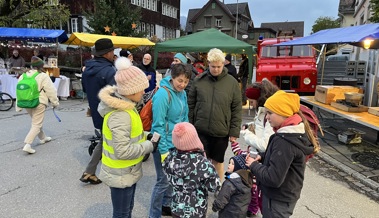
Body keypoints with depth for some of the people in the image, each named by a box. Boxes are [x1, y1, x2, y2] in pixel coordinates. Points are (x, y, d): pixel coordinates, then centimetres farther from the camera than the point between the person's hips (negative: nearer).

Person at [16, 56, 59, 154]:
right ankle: (27, 145, -13)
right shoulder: (43, 76, -10)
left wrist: (18, 106, 14)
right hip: (39, 103, -7)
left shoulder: (23, 76, 8)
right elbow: (51, 91, -9)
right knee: (36, 125, -2)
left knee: (36, 121, 25)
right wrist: (55, 102, 2)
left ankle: (43, 138, 41)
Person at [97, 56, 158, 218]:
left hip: (127, 172, 9)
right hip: (121, 175, -9)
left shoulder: (123, 105, 1)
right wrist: (150, 145, -22)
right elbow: (123, 151, -31)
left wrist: (145, 137, -1)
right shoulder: (120, 114, -30)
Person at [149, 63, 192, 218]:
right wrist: (164, 150, -20)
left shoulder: (182, 93, 2)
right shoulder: (163, 94, -22)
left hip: (177, 143, 8)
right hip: (164, 144, -8)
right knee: (163, 181, 4)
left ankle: (166, 205, 43)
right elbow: (158, 125, -22)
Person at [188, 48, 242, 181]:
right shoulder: (199, 80, -1)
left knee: (218, 161, 17)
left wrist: (234, 131, -4)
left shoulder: (232, 82, -4)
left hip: (221, 132, 0)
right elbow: (191, 105, 4)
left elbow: (237, 109, -1)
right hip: (200, 130, 0)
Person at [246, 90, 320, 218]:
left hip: (278, 200, -9)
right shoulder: (295, 132, -1)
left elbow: (273, 178, -31)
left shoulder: (285, 141, -31)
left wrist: (253, 165, -17)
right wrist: (262, 156, -2)